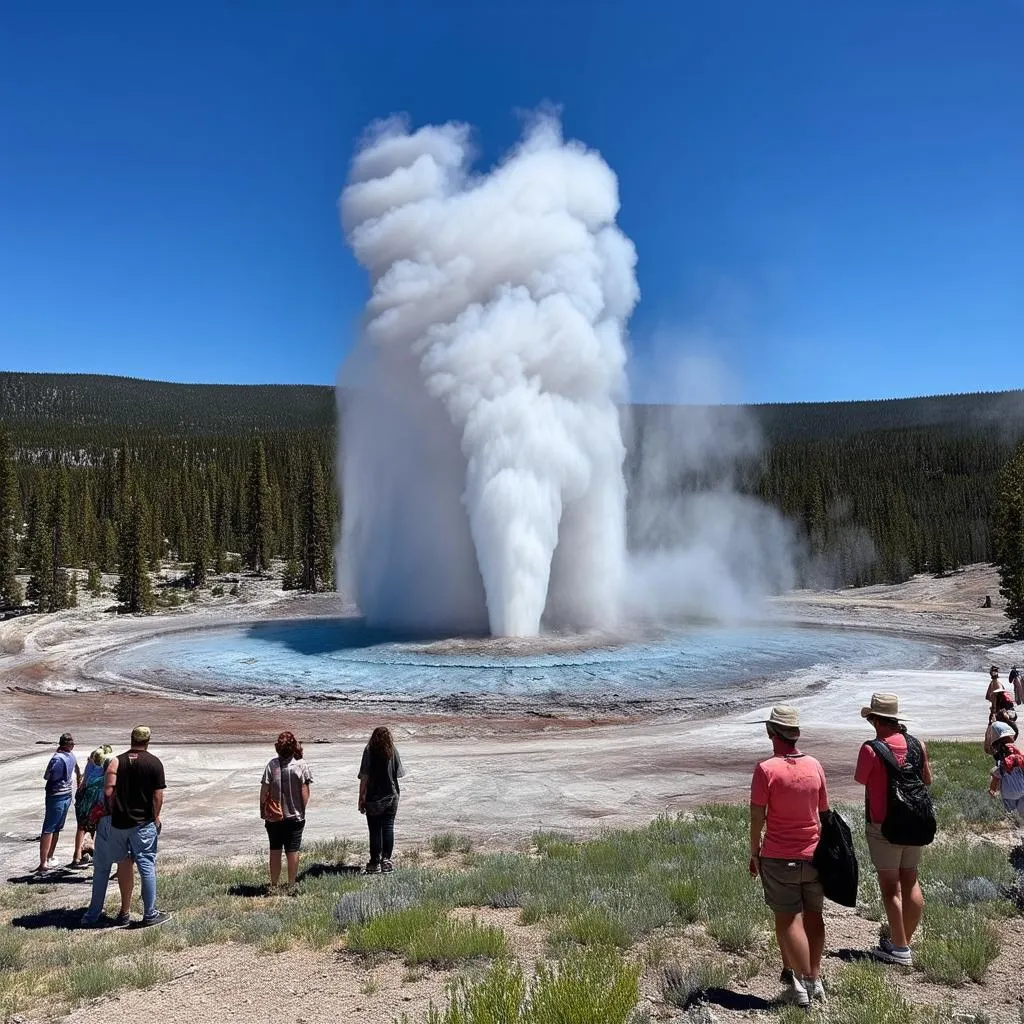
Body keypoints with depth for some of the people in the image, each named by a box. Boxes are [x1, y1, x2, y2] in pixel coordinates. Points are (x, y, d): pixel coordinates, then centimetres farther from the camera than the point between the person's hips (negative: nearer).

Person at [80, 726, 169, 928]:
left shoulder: (116, 761, -1)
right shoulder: (155, 763, -4)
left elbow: (108, 792, -10)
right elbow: (158, 796, -5)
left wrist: (113, 812, 4)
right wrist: (156, 818, 8)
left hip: (116, 821, 1)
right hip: (143, 822, -1)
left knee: (102, 867, 14)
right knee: (147, 866, 6)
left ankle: (92, 916, 21)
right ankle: (150, 915, 11)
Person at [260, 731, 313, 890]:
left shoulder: (272, 764, -11)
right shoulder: (301, 765, -9)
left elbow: (264, 791, -9)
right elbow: (305, 793, -8)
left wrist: (262, 811, 3)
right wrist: (302, 810, 5)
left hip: (274, 817, 0)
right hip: (295, 816, 0)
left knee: (275, 851, 13)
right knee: (293, 851, 9)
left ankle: (274, 885, 19)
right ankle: (291, 885, 15)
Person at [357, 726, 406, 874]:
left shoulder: (369, 751, -10)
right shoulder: (393, 751, -3)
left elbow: (364, 777, -12)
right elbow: (398, 774, 2)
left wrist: (361, 798, -7)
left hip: (373, 797, -2)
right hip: (391, 796, 2)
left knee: (375, 830, 5)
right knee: (388, 827, 9)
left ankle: (375, 862, 9)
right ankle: (386, 859, 10)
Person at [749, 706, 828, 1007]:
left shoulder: (766, 769, -15)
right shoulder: (814, 766, -1)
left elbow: (757, 817, -12)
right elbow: (824, 812, 8)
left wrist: (754, 852, 1)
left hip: (779, 858, -5)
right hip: (814, 854, 5)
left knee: (788, 920, 4)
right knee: (813, 916, 16)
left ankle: (802, 985, 5)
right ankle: (814, 980, 23)